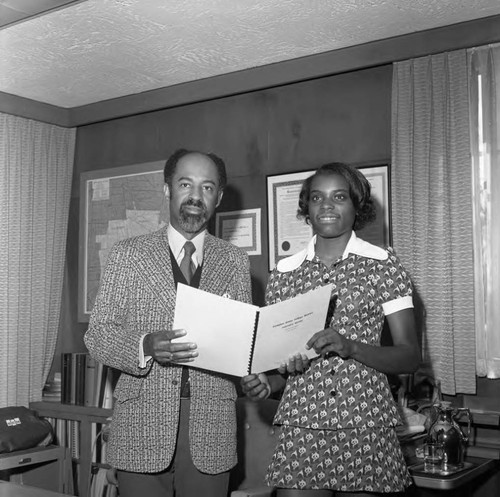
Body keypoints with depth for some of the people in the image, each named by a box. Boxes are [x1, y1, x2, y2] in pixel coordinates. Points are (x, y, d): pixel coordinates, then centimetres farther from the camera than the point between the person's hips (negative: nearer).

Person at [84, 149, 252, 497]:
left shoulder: (236, 262, 9)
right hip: (143, 423, -1)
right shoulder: (128, 254, 4)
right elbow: (97, 334, 0)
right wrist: (145, 347, -19)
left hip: (211, 429, 2)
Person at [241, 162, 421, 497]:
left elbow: (411, 356, -3)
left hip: (367, 429, -1)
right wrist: (266, 384, -9)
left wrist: (350, 347, -18)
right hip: (301, 427, 1)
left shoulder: (383, 264, 1)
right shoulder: (285, 272, 7)